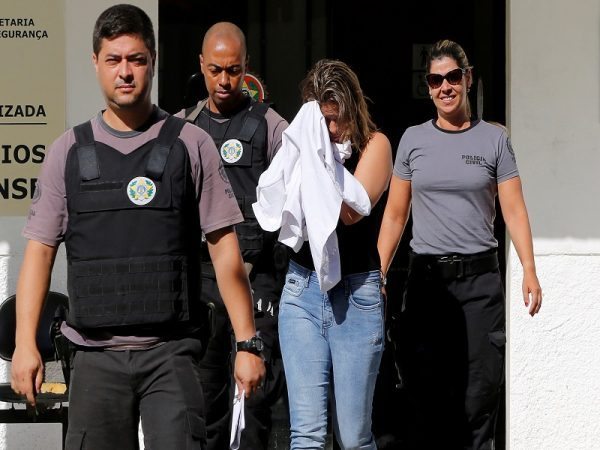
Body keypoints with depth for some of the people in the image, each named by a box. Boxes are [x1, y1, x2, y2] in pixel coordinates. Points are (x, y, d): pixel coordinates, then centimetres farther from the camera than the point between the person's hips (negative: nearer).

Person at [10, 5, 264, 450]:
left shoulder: (191, 145, 5)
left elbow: (225, 251, 4)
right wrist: (25, 344, -1)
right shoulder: (69, 151, 9)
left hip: (171, 351, -2)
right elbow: (39, 250, 9)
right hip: (97, 357, 2)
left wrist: (247, 343, -1)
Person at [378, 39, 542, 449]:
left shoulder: (494, 139, 4)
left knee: (479, 393, -2)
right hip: (426, 276, 1)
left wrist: (529, 271, -12)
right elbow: (395, 215, 10)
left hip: (480, 277, -1)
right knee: (428, 391, 2)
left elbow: (514, 209, 0)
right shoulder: (413, 140, 8)